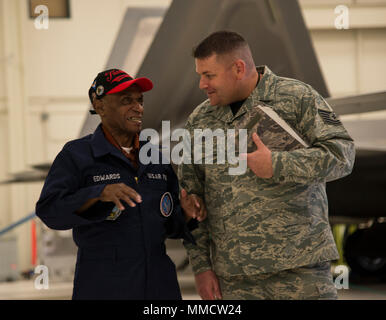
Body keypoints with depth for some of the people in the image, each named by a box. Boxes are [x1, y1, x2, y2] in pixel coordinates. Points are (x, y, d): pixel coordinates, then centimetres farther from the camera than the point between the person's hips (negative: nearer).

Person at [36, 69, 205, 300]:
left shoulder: (155, 157, 11)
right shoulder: (76, 156, -4)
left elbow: (171, 223, 15)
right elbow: (52, 211, -17)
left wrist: (187, 211, -8)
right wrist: (101, 193, -32)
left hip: (158, 288, 5)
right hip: (102, 289, -5)